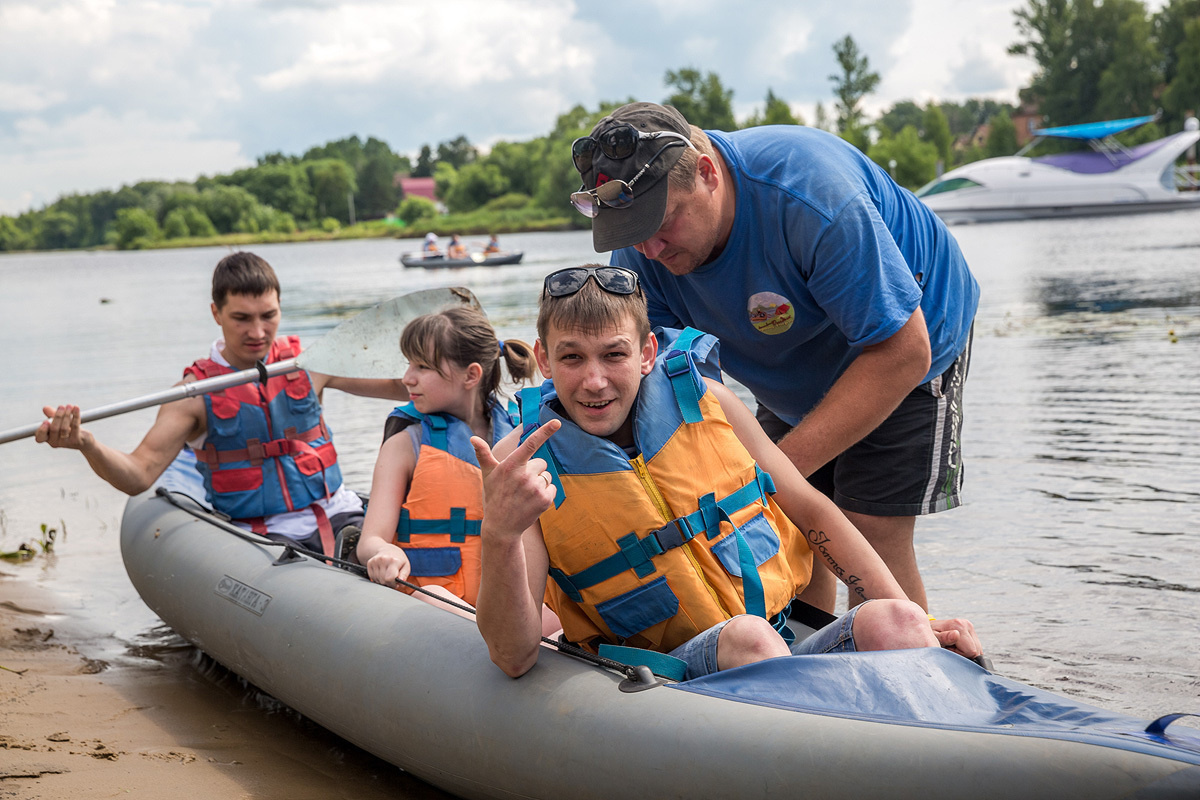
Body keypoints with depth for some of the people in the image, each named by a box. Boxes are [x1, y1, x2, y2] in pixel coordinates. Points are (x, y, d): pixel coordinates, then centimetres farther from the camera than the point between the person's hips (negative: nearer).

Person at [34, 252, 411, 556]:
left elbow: (399, 385, 8)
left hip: (336, 516, 2)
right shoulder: (197, 392, -1)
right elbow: (139, 475, -9)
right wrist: (86, 443, -28)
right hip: (259, 536, -2)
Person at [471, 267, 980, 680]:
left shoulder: (702, 399, 3)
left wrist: (912, 619, 5)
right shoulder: (521, 462, -6)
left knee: (888, 622, -25)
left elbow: (810, 512, 13)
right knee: (747, 637, -34)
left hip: (783, 655, 4)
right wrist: (498, 536, -32)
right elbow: (514, 658, -13)